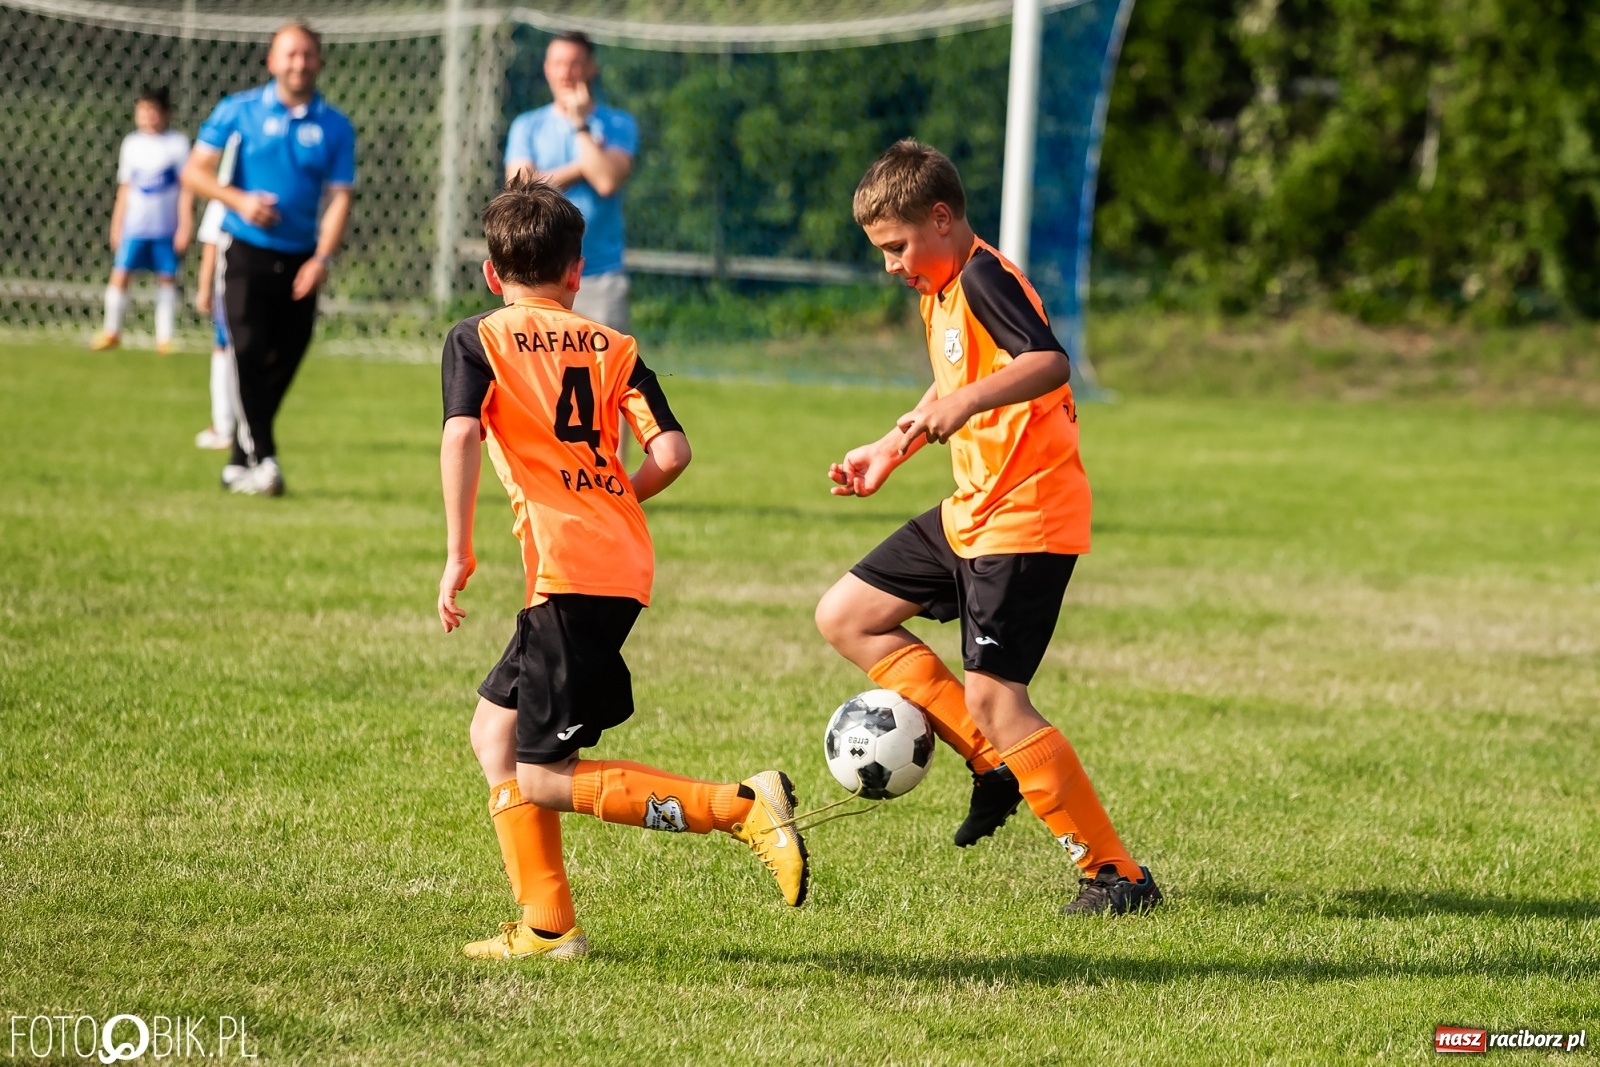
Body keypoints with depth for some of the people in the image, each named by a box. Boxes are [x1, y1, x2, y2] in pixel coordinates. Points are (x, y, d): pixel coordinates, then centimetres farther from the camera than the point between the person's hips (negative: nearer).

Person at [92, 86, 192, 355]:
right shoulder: (131, 144, 8)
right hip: (134, 225, 2)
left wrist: (185, 226, -6)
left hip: (166, 227, -2)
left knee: (167, 278, 2)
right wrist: (117, 225, 12)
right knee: (120, 274, -3)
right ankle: (111, 331, 8)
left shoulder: (178, 143, -3)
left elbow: (186, 189, -2)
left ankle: (165, 337, 10)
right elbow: (125, 189, 14)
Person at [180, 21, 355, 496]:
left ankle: (239, 465, 16)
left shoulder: (335, 127, 4)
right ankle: (261, 458, -18)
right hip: (247, 254, -2)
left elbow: (339, 197, 1)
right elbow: (194, 171, 2)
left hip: (300, 259, 2)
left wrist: (321, 259, -12)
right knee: (249, 350, -16)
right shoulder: (239, 111, 1)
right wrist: (239, 201, -14)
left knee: (283, 362, 4)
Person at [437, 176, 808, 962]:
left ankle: (741, 807, -17)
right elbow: (671, 450, 3)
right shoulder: (610, 345, 15)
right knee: (495, 729, 19)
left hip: (568, 572, -7)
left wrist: (458, 553, -13)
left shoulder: (476, 338, 4)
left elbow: (461, 434, -14)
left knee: (543, 779, -4)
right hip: (623, 564, 7)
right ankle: (545, 926, 16)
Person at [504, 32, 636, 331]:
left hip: (600, 276, -1)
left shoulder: (619, 125, 5)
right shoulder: (527, 126, 10)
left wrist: (580, 125, -5)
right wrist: (581, 167, -6)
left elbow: (608, 181, -13)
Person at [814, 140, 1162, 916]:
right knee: (845, 617, 12)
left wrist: (967, 402, -47)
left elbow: (1050, 361, -35)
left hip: (1025, 518, -11)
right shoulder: (940, 291, 14)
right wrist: (890, 450, 28)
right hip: (972, 511, 11)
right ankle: (992, 764, 11)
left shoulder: (983, 279, -17)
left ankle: (1116, 875, -7)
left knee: (992, 698, -13)